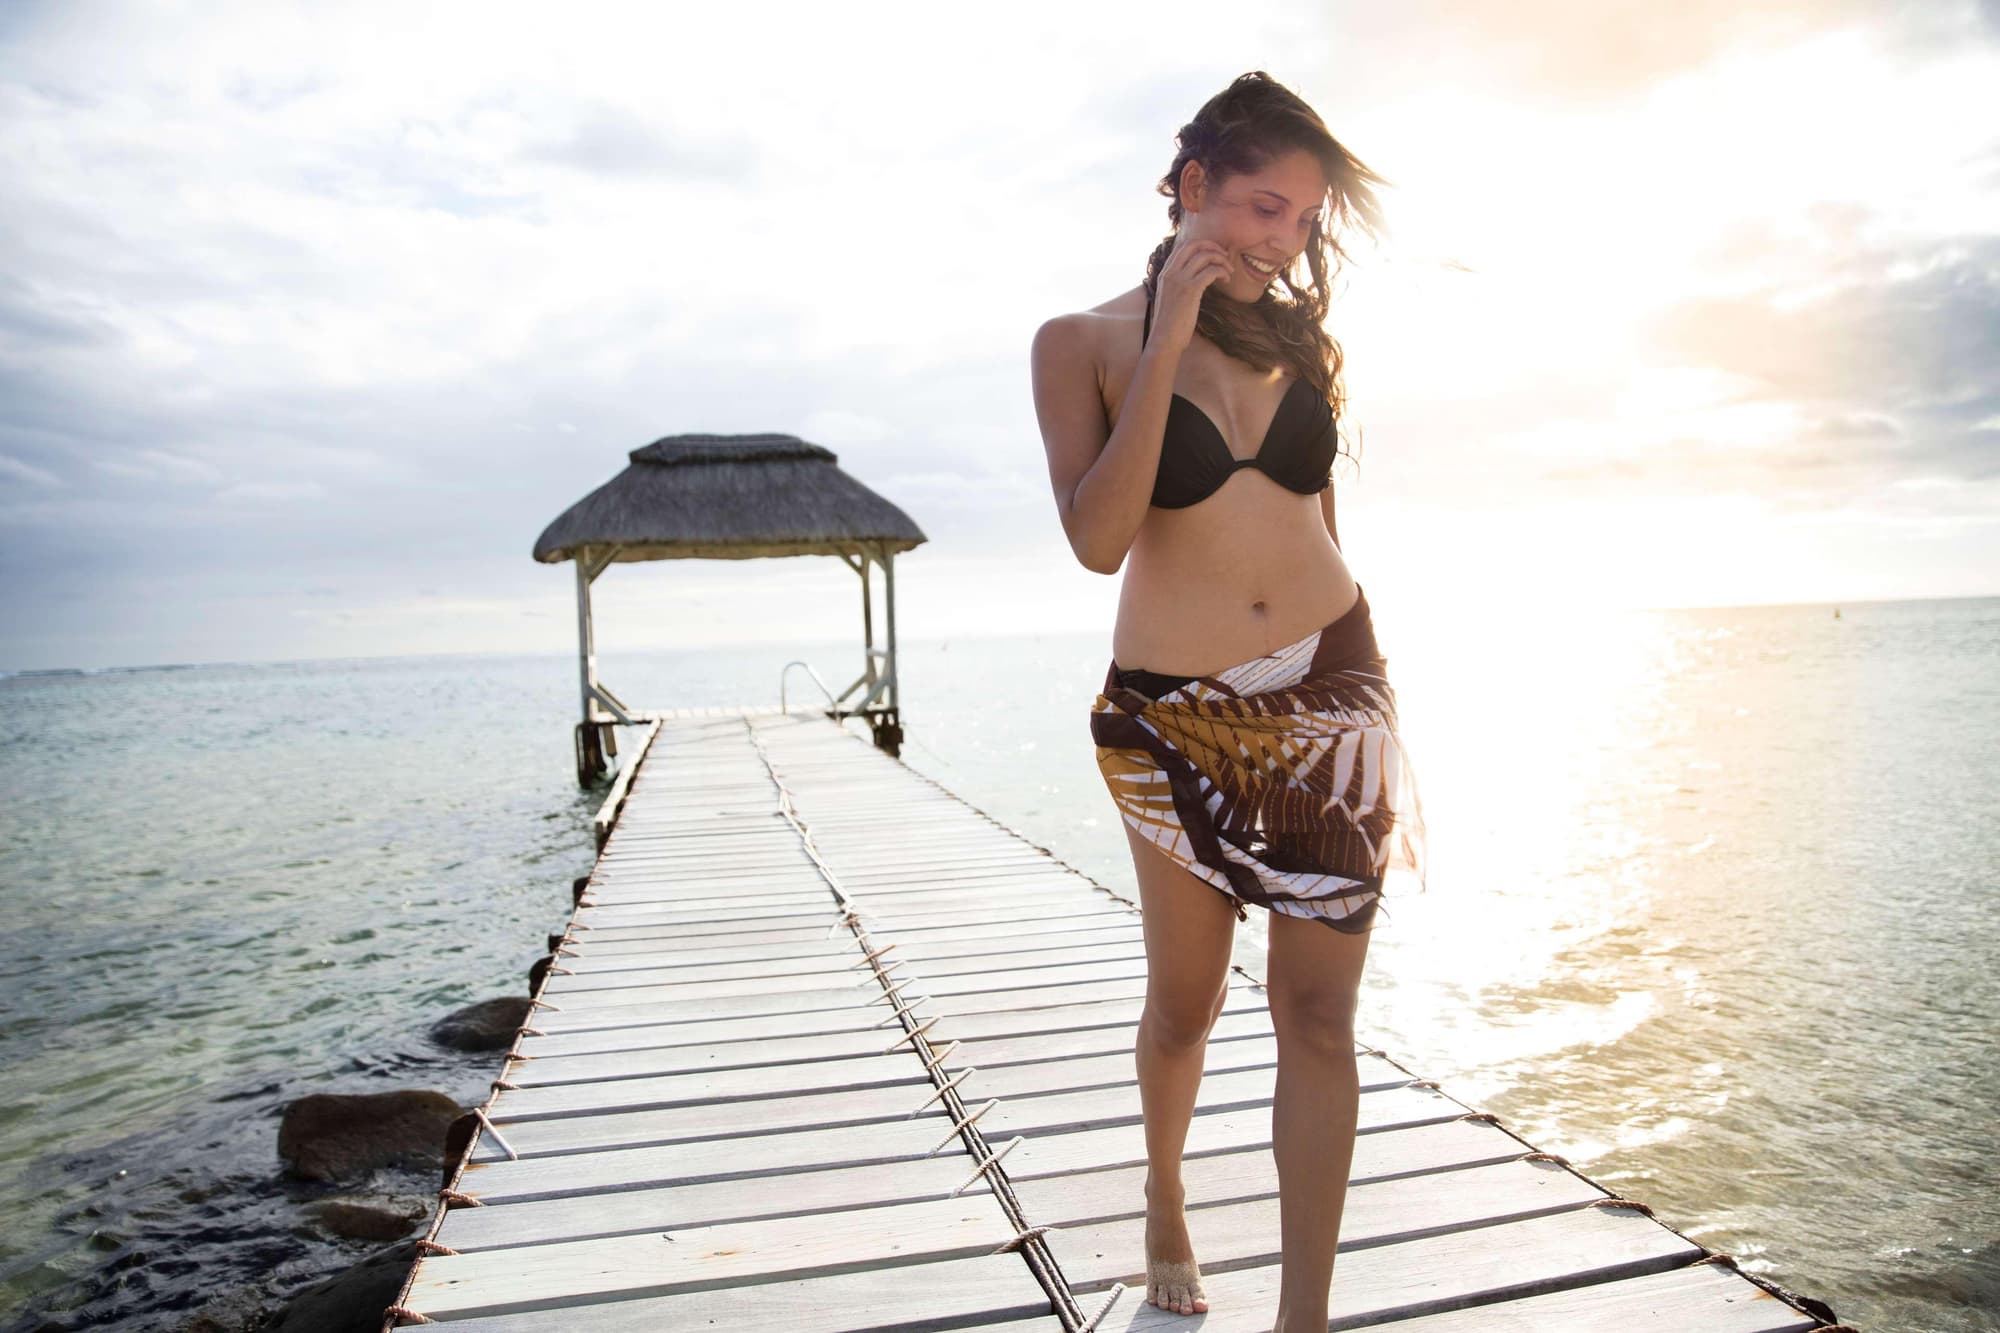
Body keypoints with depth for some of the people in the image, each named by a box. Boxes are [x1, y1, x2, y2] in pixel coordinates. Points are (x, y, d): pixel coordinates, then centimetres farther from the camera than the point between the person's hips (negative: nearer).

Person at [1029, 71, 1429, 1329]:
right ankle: (1166, 1196, 43)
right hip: (1177, 719, -3)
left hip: (1328, 695, 3)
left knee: (1319, 1018, 1)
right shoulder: (1085, 342, -3)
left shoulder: (1299, 336, 8)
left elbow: (1324, 534, 13)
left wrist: (1385, 727, 13)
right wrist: (1170, 342, -16)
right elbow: (1098, 538, -18)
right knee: (1185, 1001, 12)